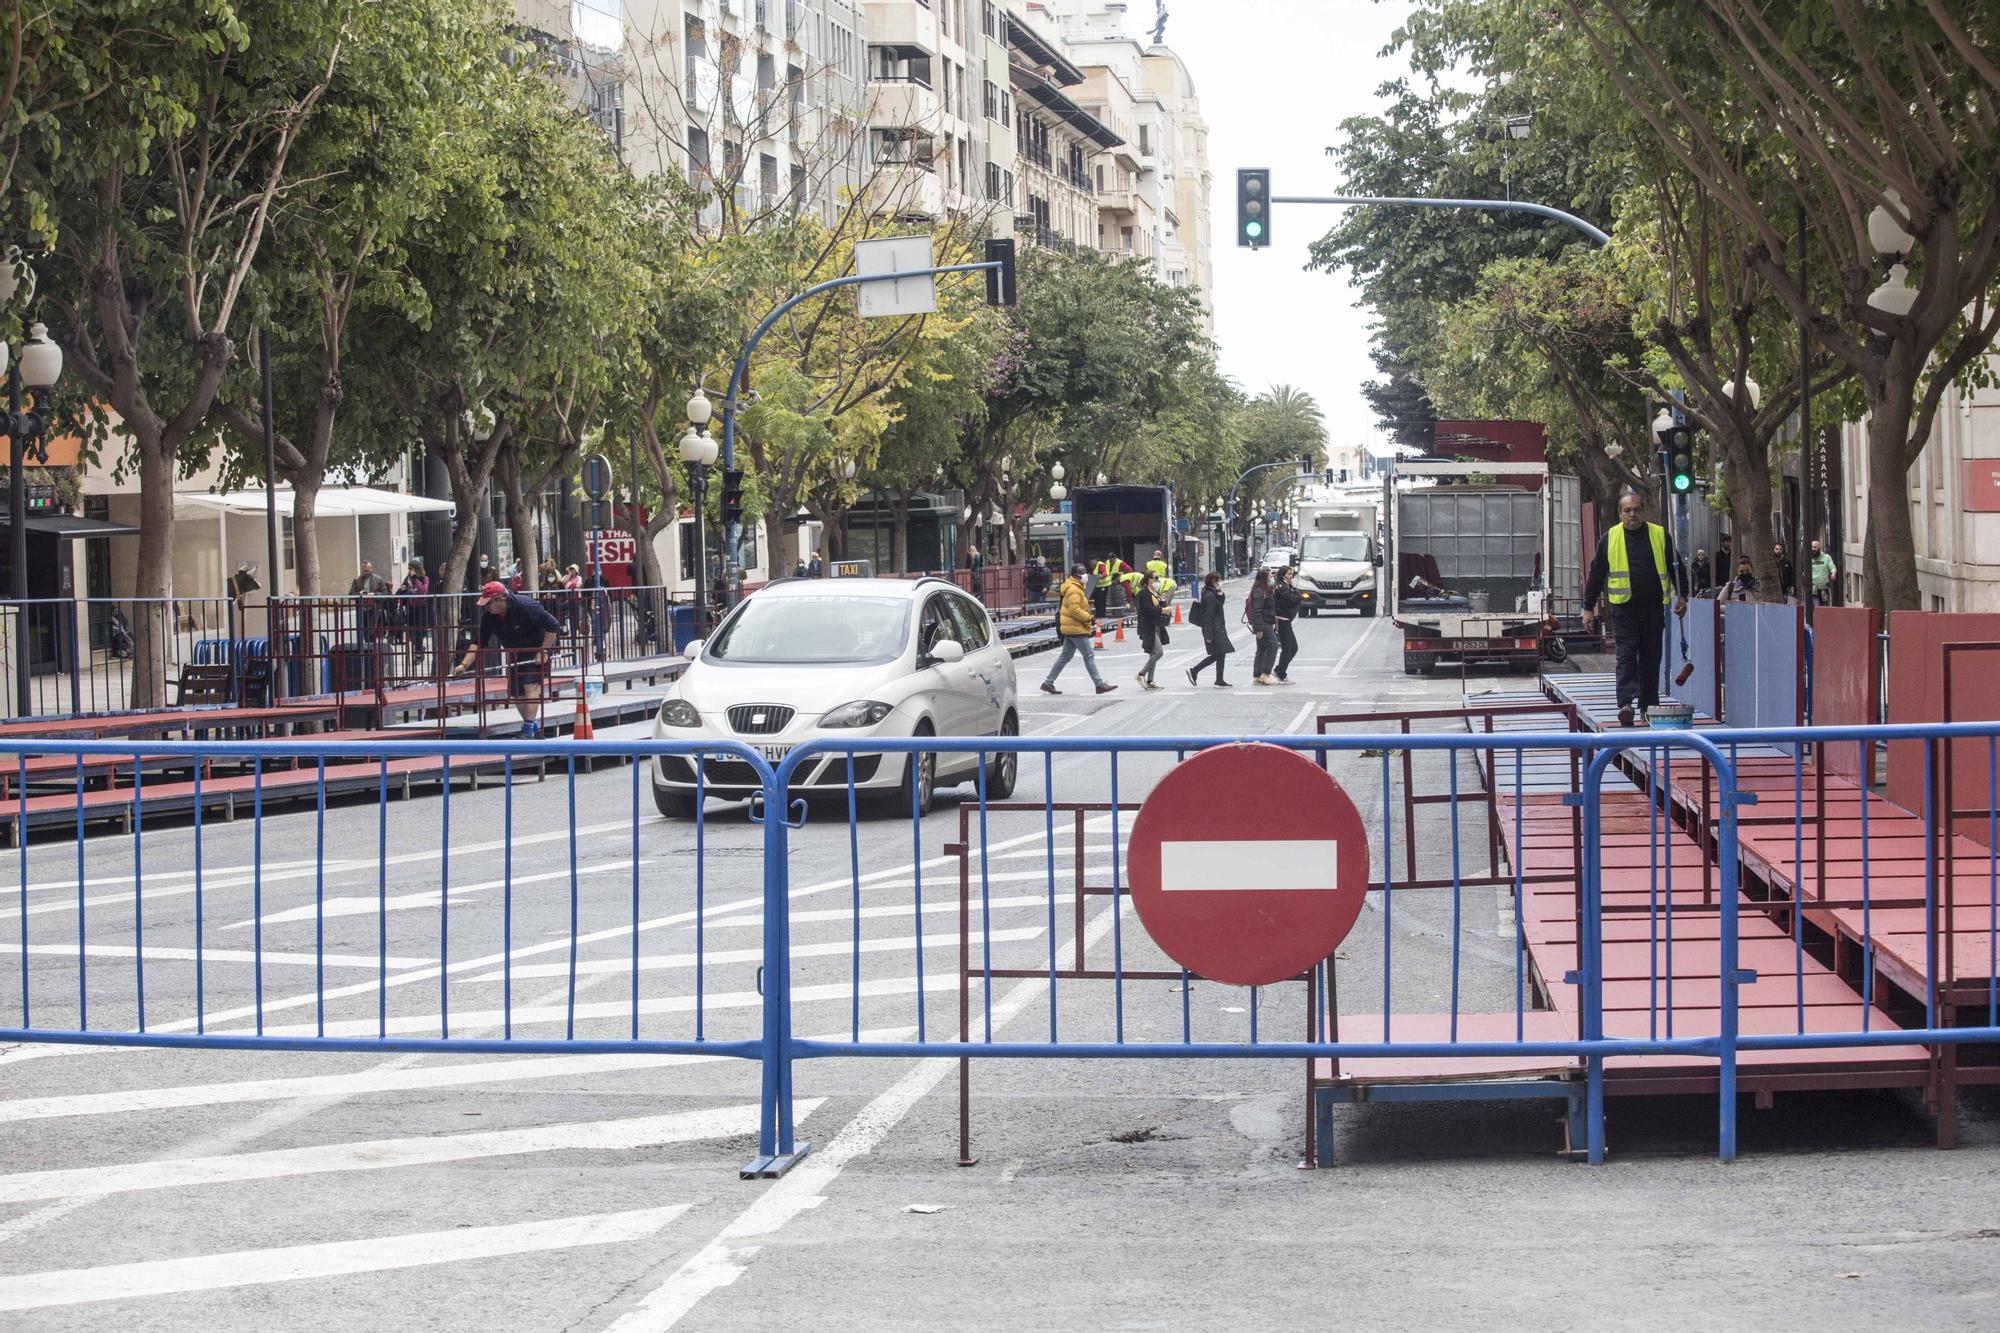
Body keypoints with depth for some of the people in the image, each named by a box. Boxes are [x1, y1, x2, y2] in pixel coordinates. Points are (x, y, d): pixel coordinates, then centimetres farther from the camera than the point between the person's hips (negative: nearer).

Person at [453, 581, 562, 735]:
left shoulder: (526, 606, -30)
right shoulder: (489, 617, -11)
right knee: (516, 692, 7)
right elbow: (478, 643, -7)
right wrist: (464, 664, -19)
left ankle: (528, 730, -19)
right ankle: (535, 727, 26)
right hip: (515, 654, 7)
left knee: (531, 686, -20)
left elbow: (552, 627, -25)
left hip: (537, 649, -7)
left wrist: (543, 652, -24)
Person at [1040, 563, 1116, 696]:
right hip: (1076, 629, -11)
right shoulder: (1073, 589, -16)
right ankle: (1099, 685, -6)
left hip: (1071, 629, 11)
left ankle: (1048, 682, 14)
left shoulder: (1077, 588, 18)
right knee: (1089, 656, -7)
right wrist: (1089, 618, -20)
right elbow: (1074, 609, -24)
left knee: (1065, 656, 13)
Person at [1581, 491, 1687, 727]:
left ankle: (1648, 707, 13)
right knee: (1626, 655, -11)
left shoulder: (1660, 536, 7)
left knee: (1651, 658, 6)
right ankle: (1625, 704, -20)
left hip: (1653, 608, 2)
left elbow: (1675, 568, 15)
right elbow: (1596, 574, 8)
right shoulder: (1609, 539, 4)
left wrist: (1681, 596, 7)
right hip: (1624, 608, -2)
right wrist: (1588, 608, 6)